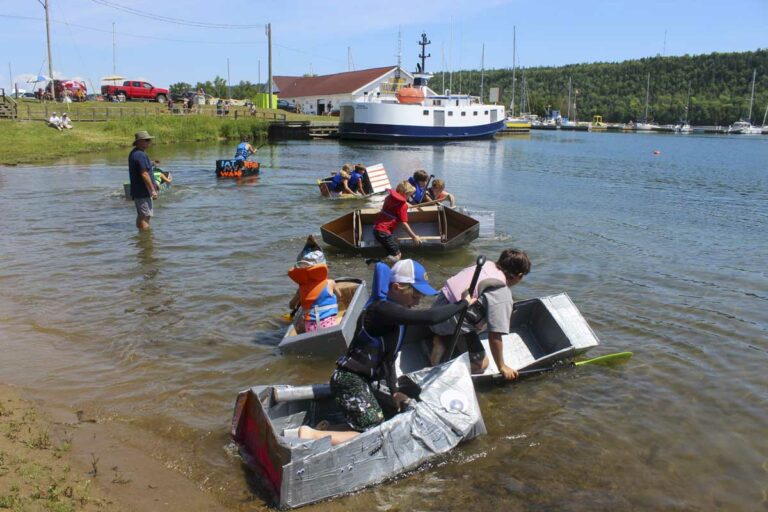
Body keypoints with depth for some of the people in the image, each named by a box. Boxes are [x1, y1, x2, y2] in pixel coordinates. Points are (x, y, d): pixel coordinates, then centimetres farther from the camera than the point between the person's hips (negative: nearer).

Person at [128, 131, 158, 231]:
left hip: (138, 191, 10)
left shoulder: (133, 153, 14)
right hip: (143, 192, -10)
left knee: (141, 216, 17)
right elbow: (144, 174, -22)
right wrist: (153, 190, -19)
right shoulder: (140, 155, -18)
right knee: (145, 216, -7)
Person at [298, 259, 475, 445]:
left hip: (361, 380, 10)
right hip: (351, 381, -10)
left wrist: (394, 391, 11)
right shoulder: (383, 309, -23)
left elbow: (388, 356, 15)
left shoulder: (393, 311, 9)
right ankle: (312, 436, -8)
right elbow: (431, 317, -32)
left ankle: (325, 429, 15)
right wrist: (462, 303, -19)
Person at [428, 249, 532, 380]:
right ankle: (443, 345, -9)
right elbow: (494, 336, -19)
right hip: (452, 324, -8)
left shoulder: (487, 264, 2)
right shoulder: (502, 295, -19)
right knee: (480, 364, 8)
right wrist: (502, 367, -5)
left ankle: (441, 340, 10)